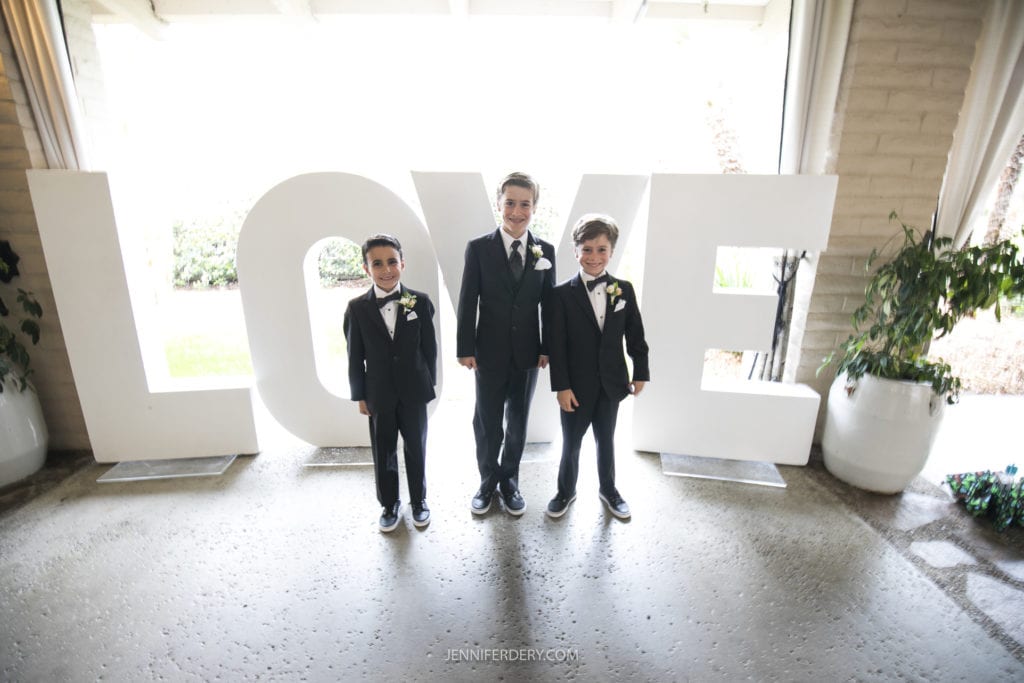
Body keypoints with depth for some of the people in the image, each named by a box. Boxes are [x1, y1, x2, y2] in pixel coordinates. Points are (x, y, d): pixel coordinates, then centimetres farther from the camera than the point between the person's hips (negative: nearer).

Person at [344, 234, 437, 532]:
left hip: (414, 392, 0)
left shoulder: (420, 301, -7)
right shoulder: (357, 308, -6)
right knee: (383, 452, 14)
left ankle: (419, 500, 35)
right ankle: (389, 504, 36)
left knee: (416, 449, 14)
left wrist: (429, 383, 1)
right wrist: (360, 395, 1)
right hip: (379, 394, 1)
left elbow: (429, 347, -1)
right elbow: (355, 355, -1)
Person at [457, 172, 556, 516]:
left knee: (518, 421, 15)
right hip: (489, 353, -1)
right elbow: (467, 302, -5)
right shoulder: (478, 248, -5)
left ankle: (509, 481, 35)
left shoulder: (545, 251, 1)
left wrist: (547, 347, 0)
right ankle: (488, 481, 34)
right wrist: (465, 348, -7)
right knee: (487, 423, 11)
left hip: (528, 354, 2)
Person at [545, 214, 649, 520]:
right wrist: (561, 386, -13)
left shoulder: (624, 290, -1)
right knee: (571, 442, 13)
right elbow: (556, 345, -12)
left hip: (611, 382, 3)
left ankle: (608, 489, 41)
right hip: (576, 385, -2)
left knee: (606, 439, 19)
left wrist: (640, 373, 6)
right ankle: (566, 490, 36)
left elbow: (635, 335, 5)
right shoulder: (562, 294, -11)